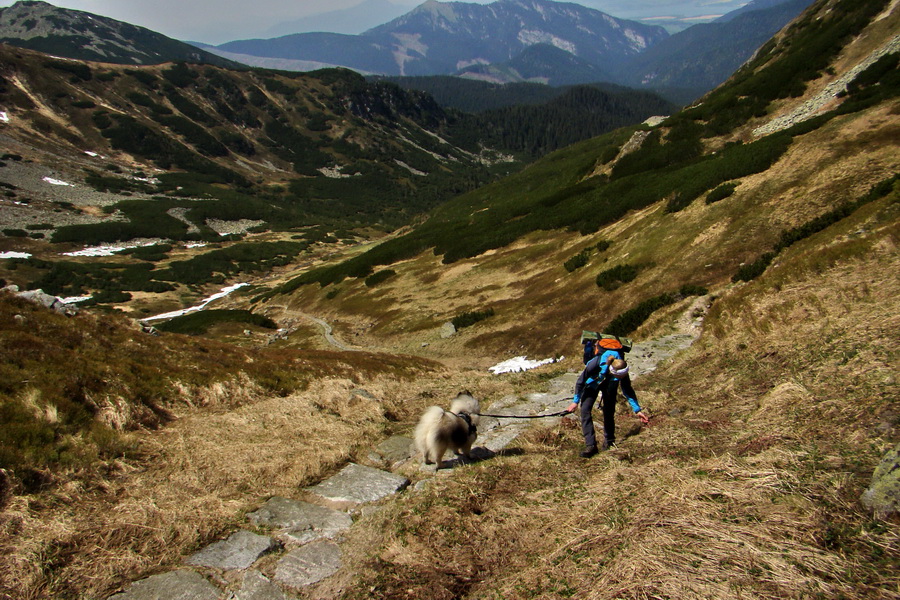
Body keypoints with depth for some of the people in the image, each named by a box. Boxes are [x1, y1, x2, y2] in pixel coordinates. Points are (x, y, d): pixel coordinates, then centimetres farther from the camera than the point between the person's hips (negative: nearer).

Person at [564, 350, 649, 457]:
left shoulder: (622, 371, -34)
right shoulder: (596, 363, -43)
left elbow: (628, 390, -15)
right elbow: (580, 382, -26)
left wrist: (637, 410, -14)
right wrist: (576, 401, -18)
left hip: (609, 385, 2)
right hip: (592, 384, -1)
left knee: (609, 412, -2)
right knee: (585, 410, -14)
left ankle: (609, 442, 19)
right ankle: (591, 446, -13)